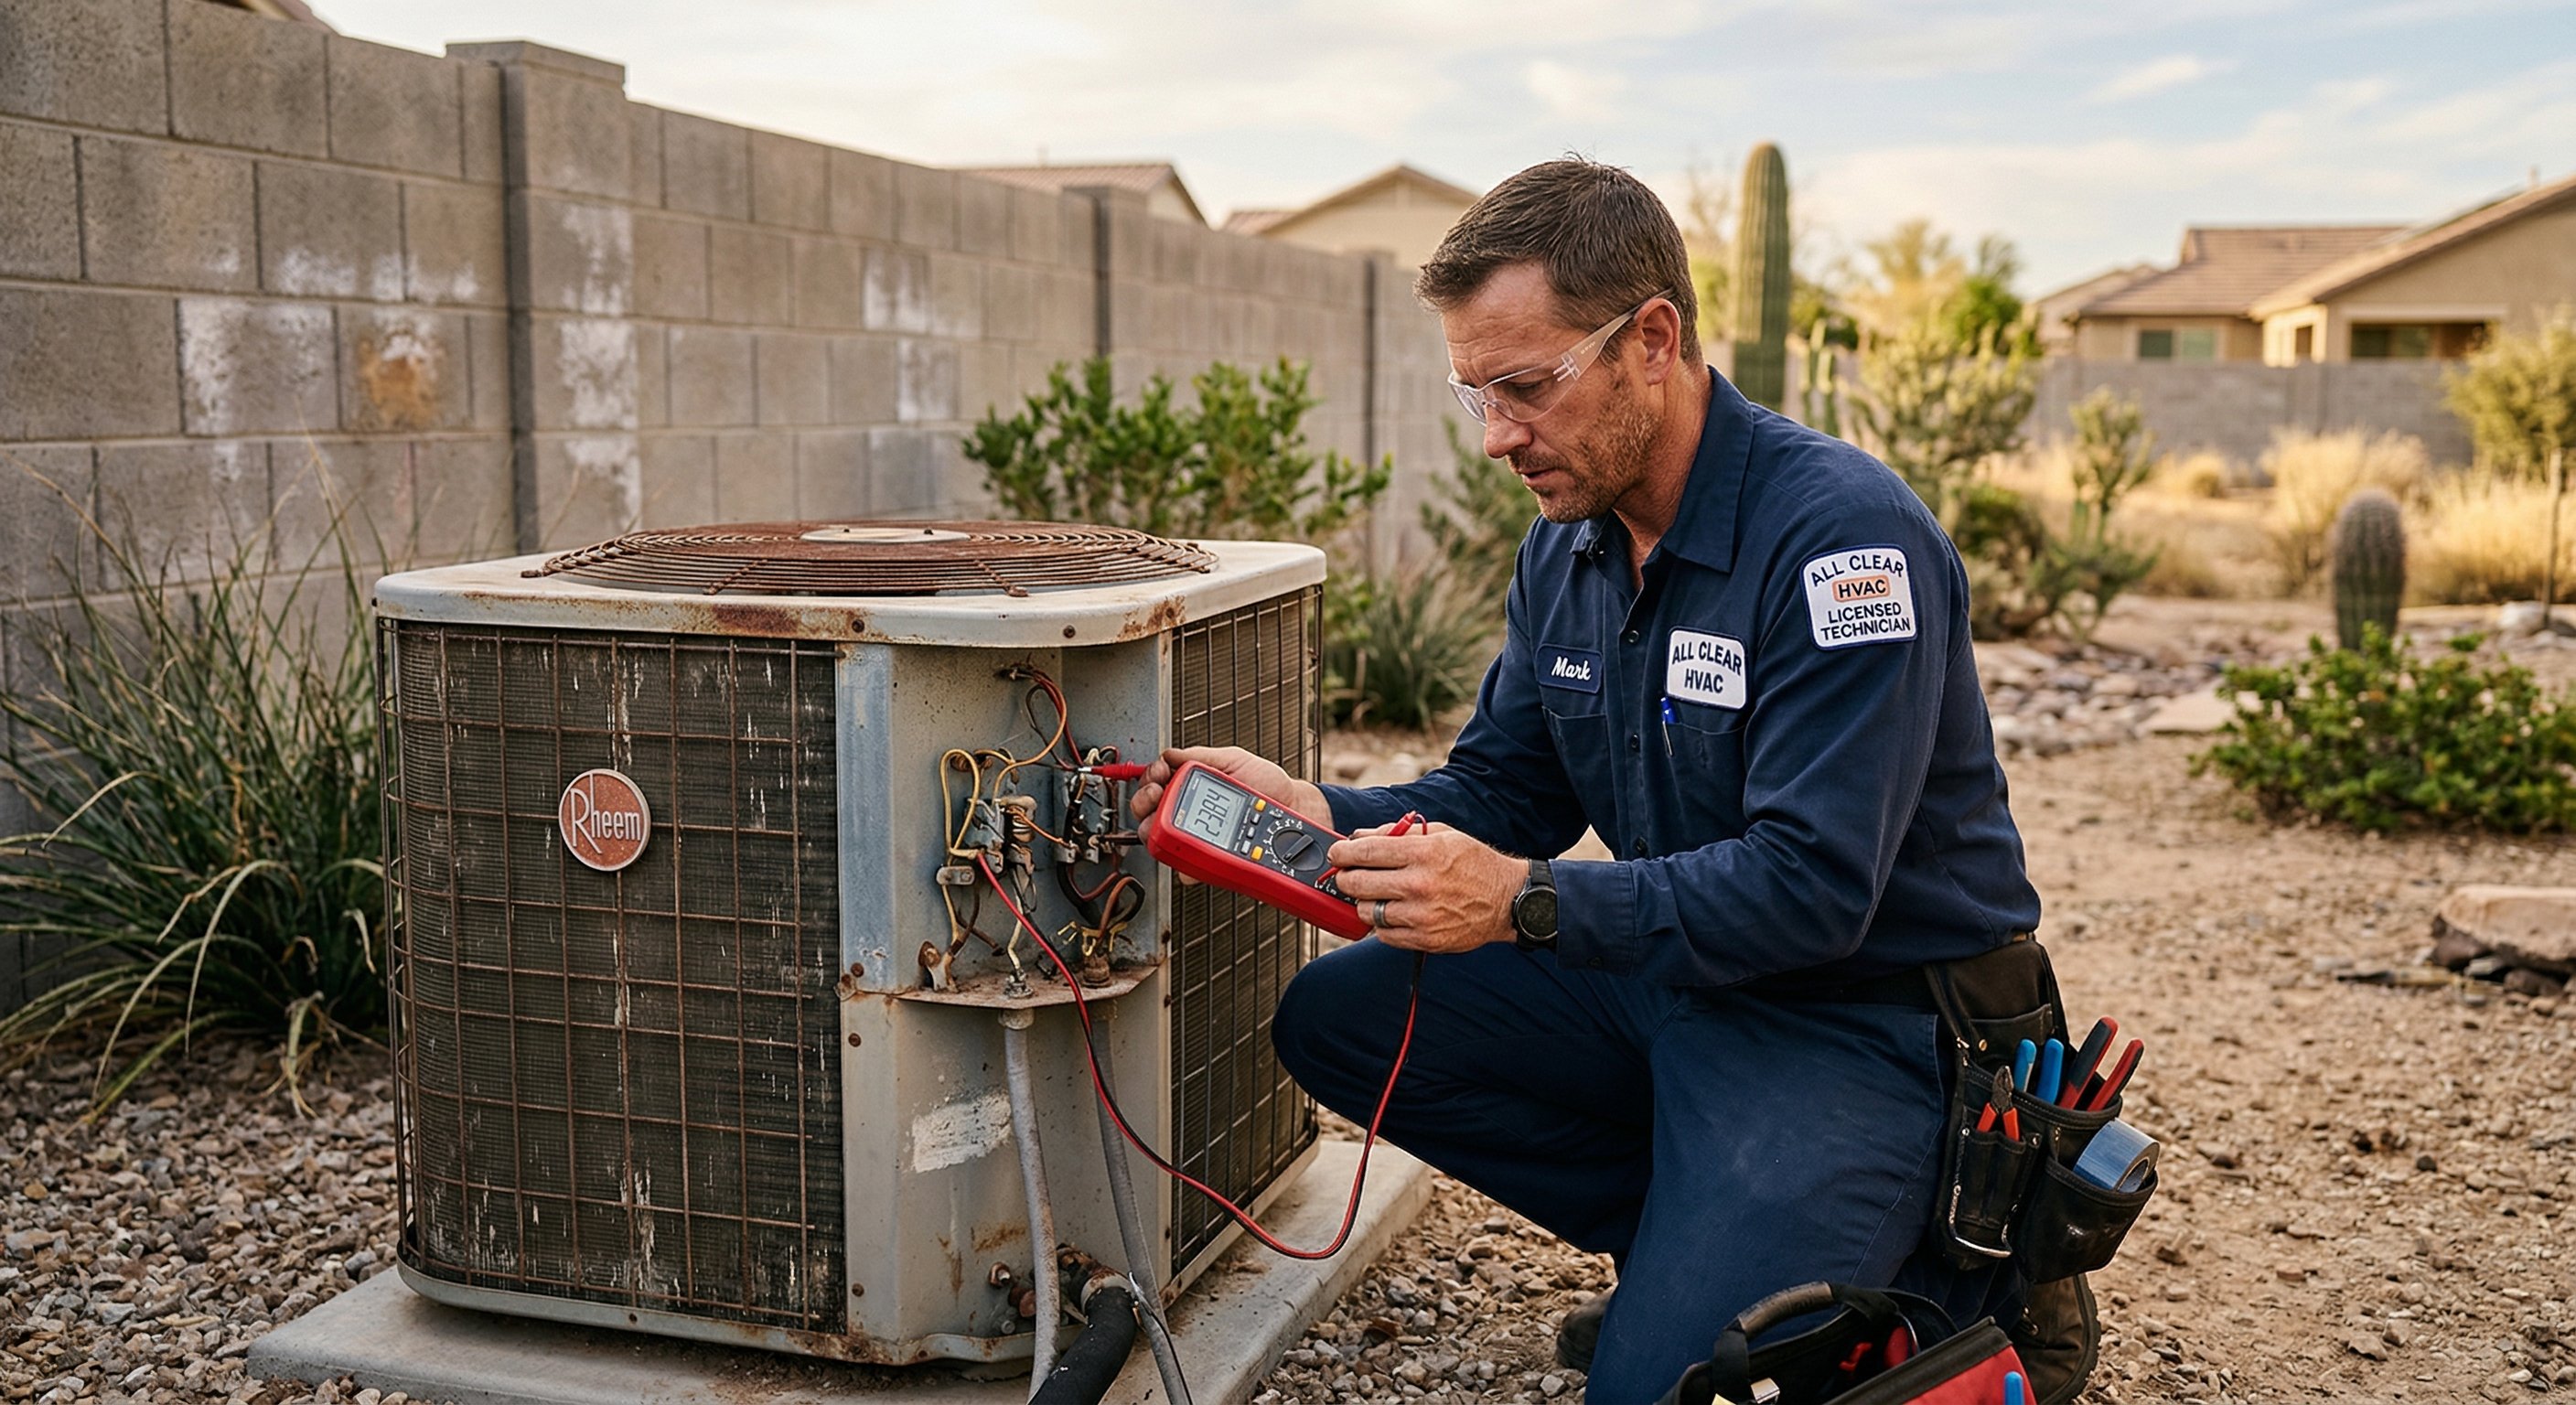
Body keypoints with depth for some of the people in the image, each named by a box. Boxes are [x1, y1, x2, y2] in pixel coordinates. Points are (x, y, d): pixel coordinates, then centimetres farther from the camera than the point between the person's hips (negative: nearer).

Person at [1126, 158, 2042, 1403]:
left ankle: (1938, 1281, 6)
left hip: (1865, 1016, -8)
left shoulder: (1845, 532, -23)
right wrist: (1319, 817, -11)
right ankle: (1704, 1247, 3)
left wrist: (1525, 903, -31)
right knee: (1334, 1017, -1)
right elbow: (1499, 796, 8)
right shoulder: (1565, 547, 3)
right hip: (1671, 976, 8)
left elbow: (1813, 885, -28)